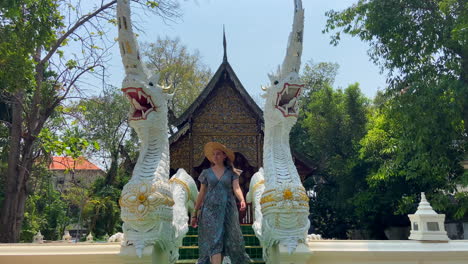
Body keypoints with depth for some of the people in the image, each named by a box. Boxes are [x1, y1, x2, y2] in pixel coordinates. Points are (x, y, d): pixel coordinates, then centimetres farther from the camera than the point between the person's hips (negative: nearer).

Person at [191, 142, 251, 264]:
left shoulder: (232, 172, 6)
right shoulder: (206, 173, 7)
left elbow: (237, 189, -7)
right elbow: (201, 194, 10)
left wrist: (242, 200, -29)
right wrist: (195, 214, 9)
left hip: (228, 210, 0)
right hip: (210, 210, 0)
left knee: (230, 240, 3)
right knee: (214, 241, -10)